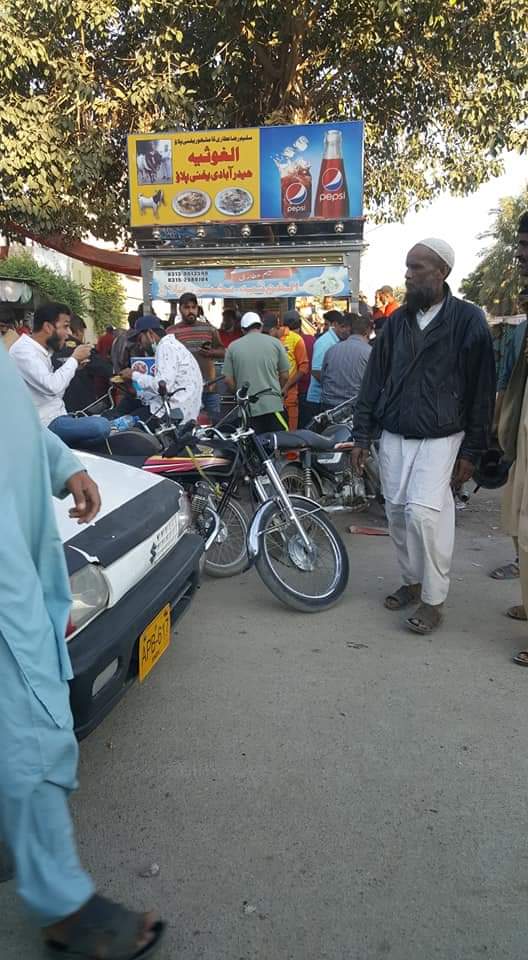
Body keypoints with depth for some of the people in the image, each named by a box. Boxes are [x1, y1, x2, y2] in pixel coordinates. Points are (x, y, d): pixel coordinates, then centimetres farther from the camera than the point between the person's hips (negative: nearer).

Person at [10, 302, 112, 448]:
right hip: (45, 424, -10)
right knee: (102, 426, -25)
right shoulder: (23, 350, -15)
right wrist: (74, 359, -14)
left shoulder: (41, 350, 15)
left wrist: (74, 366, 4)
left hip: (56, 417, 10)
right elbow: (52, 386, -29)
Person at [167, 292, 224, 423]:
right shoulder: (171, 332, 5)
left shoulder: (209, 329, 12)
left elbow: (222, 352, 14)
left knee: (217, 422, 6)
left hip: (209, 387, 2)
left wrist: (211, 352, -7)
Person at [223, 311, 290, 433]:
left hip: (246, 409, 1)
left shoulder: (233, 347, 4)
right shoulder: (275, 343, 3)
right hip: (273, 405, -1)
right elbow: (285, 376, 5)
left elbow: (228, 380, 2)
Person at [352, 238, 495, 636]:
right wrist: (363, 435, 6)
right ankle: (412, 581, 27)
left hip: (440, 438, -5)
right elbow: (374, 378, 10)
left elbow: (482, 389, -5)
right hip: (393, 435, 5)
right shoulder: (398, 320, 8)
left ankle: (433, 599, 1)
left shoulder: (468, 320, -5)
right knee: (397, 512, 7)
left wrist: (471, 451, -6)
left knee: (424, 512, -15)